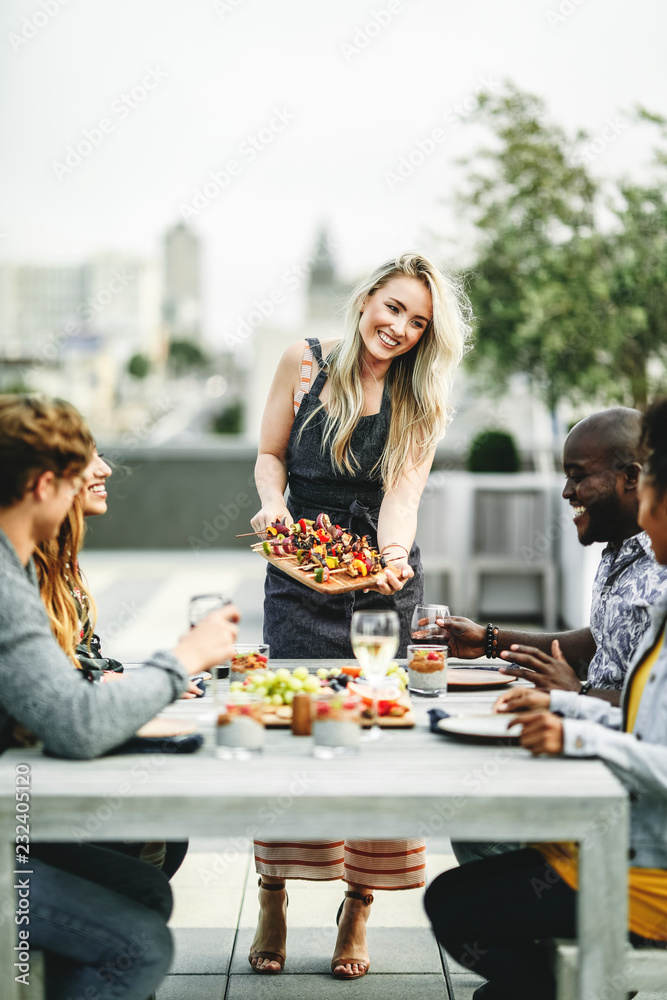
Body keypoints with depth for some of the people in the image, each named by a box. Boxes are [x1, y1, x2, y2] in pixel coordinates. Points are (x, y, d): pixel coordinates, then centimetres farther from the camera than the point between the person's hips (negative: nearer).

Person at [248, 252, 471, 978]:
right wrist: (274, 503, -13)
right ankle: (272, 897, 16)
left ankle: (358, 910, 13)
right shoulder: (305, 362, 1)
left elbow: (402, 493, -10)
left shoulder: (423, 401, 1)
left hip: (384, 580, 0)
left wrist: (394, 556, -29)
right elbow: (270, 455, 8)